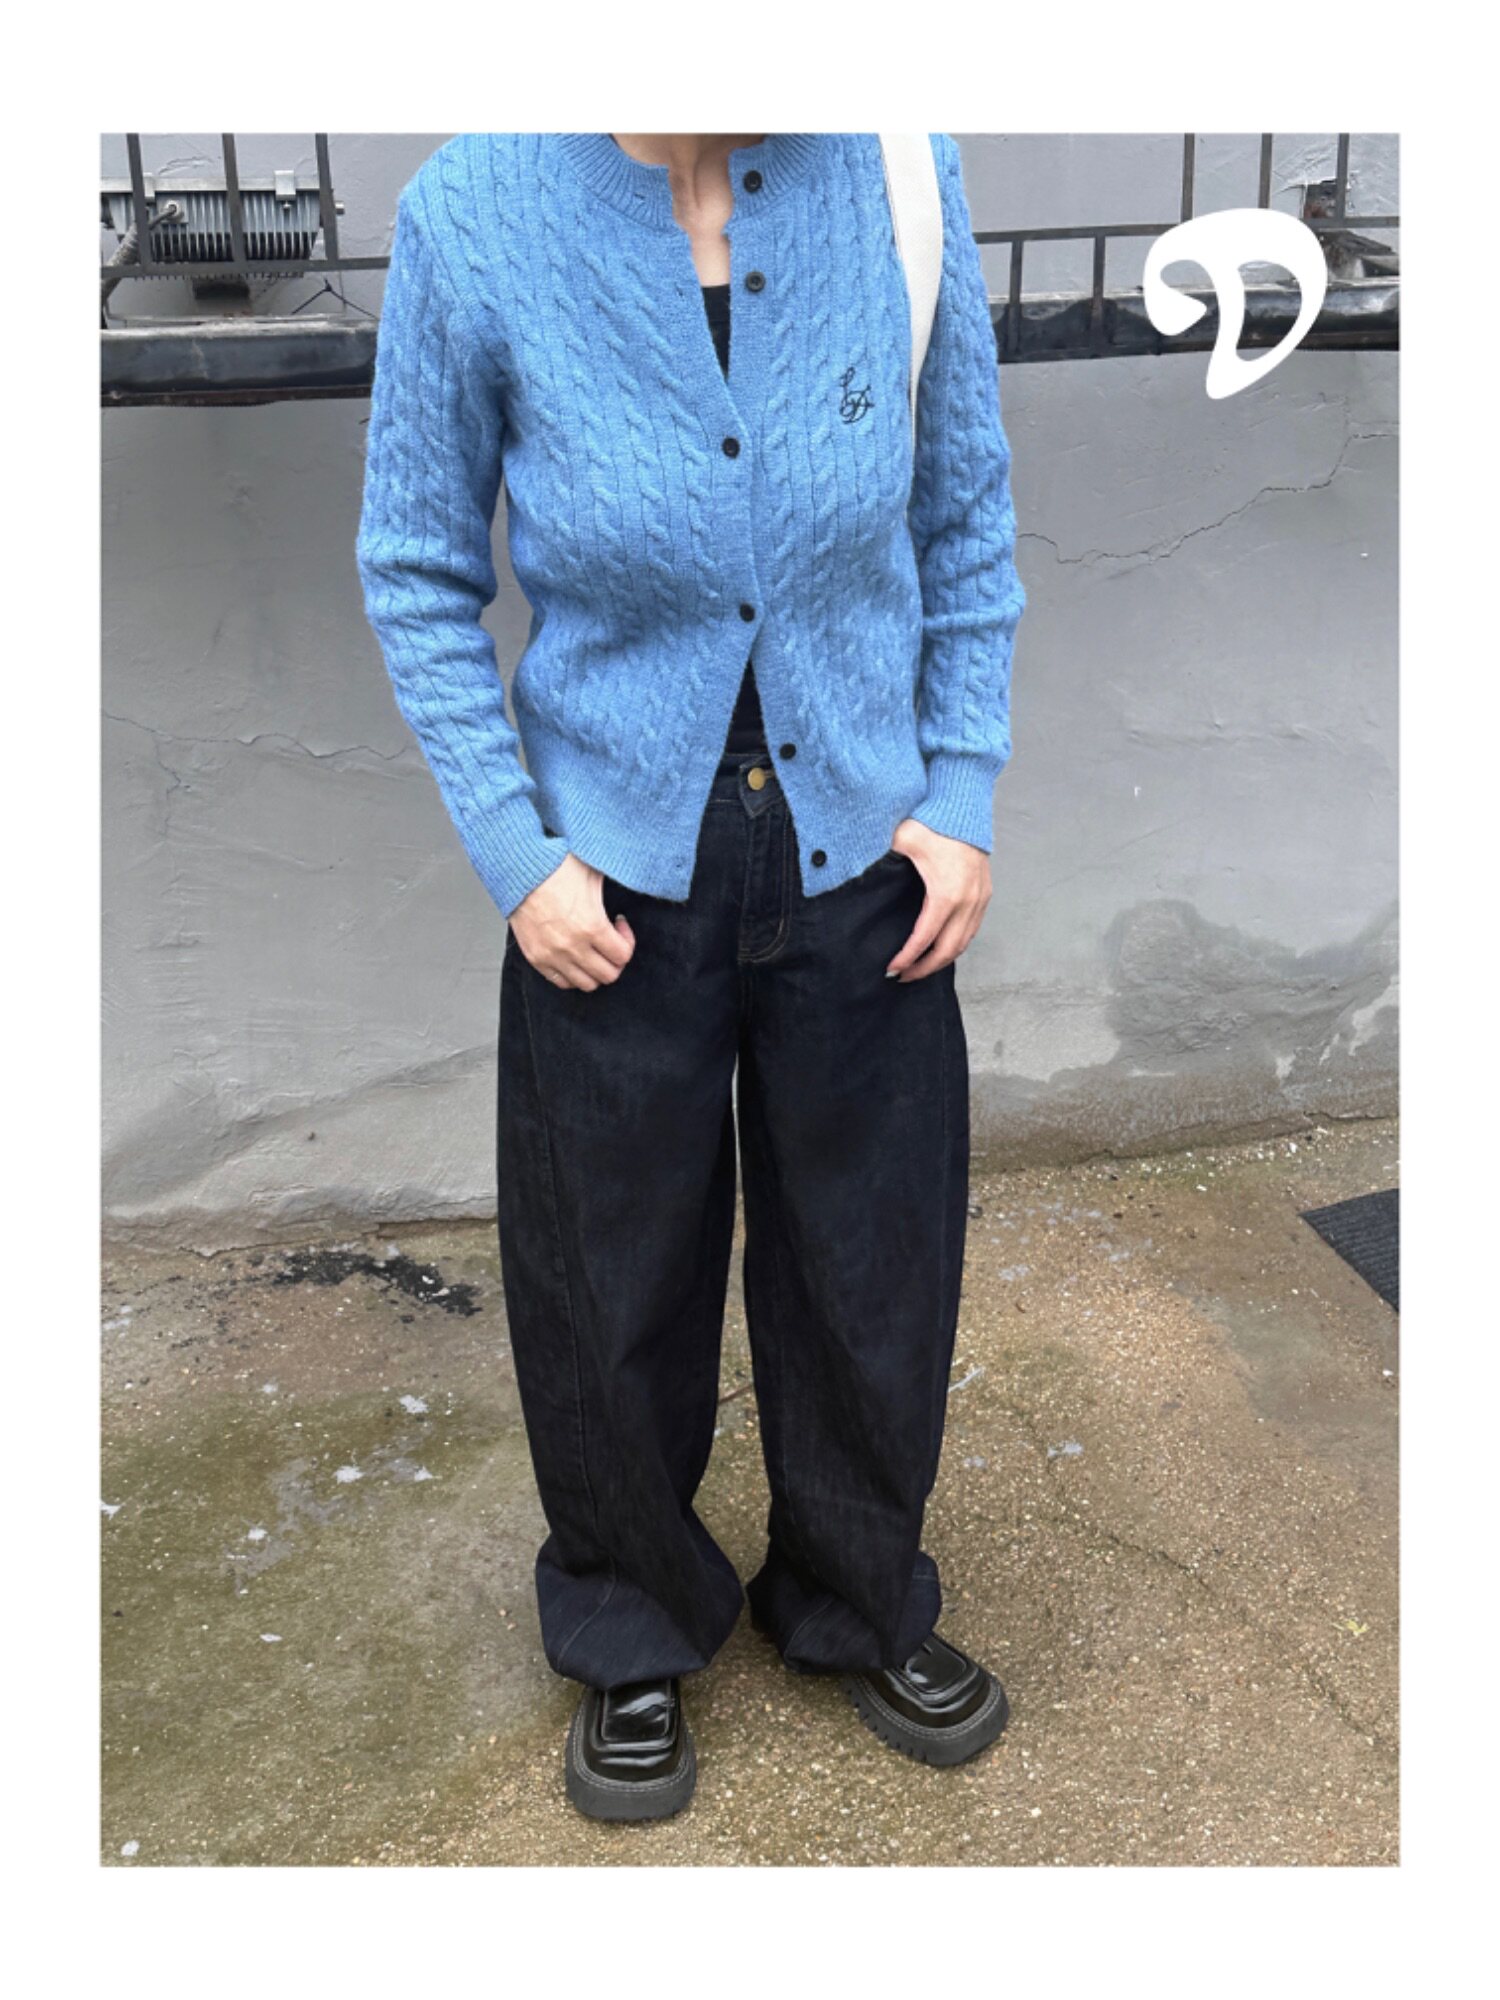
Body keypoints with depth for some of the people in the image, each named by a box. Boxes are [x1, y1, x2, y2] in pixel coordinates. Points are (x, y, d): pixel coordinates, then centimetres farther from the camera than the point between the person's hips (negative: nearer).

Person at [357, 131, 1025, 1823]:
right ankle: (632, 1639, 44)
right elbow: (419, 573, -3)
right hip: (618, 889, -1)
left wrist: (961, 790, -3)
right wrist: (515, 853, -8)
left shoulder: (899, 174, -7)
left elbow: (966, 520, 3)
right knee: (617, 1298, 15)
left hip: (862, 868, 2)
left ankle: (858, 1605, 46)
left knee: (874, 1270, 17)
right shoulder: (474, 217, -12)